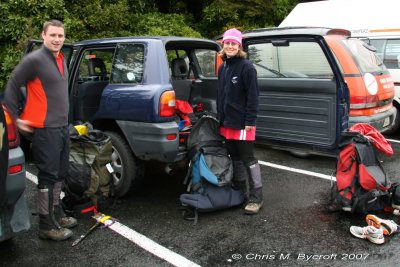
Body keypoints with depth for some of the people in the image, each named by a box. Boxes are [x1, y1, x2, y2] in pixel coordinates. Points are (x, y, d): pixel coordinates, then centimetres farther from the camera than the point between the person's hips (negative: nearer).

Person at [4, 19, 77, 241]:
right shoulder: (34, 60, -12)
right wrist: (15, 118, -8)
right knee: (48, 177, -3)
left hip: (62, 128, 8)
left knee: (59, 174, 17)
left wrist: (64, 122, 17)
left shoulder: (61, 60, 14)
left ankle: (56, 214, 31)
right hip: (45, 130, -8)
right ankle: (47, 226, 7)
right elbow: (11, 87, -8)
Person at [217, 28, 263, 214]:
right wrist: (220, 117, 17)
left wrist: (250, 121, -18)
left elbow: (253, 96, -14)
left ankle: (256, 198, 7)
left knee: (248, 160, -2)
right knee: (235, 158, 16)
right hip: (227, 122, 8)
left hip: (242, 123, -8)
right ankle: (240, 192, 29)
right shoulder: (223, 68, 13)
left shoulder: (246, 67, -10)